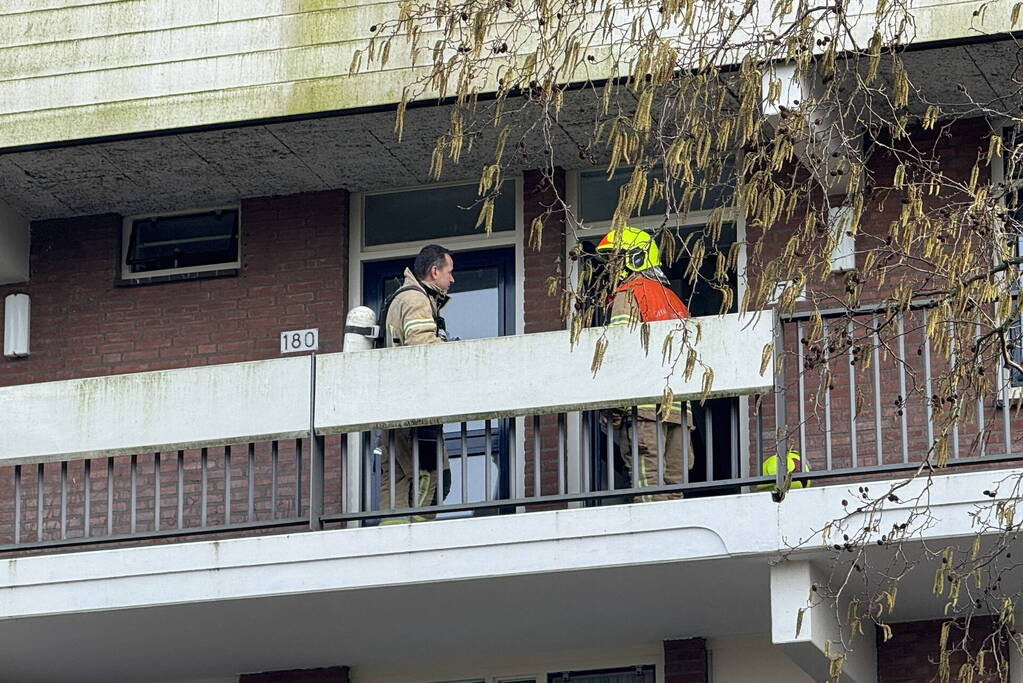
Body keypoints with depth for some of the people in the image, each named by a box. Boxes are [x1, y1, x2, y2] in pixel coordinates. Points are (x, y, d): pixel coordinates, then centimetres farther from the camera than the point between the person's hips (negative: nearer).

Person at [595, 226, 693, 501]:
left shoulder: (630, 294, -1)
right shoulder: (673, 299, 23)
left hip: (643, 404, -8)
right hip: (678, 406, 8)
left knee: (649, 483, -12)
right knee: (673, 483, 5)